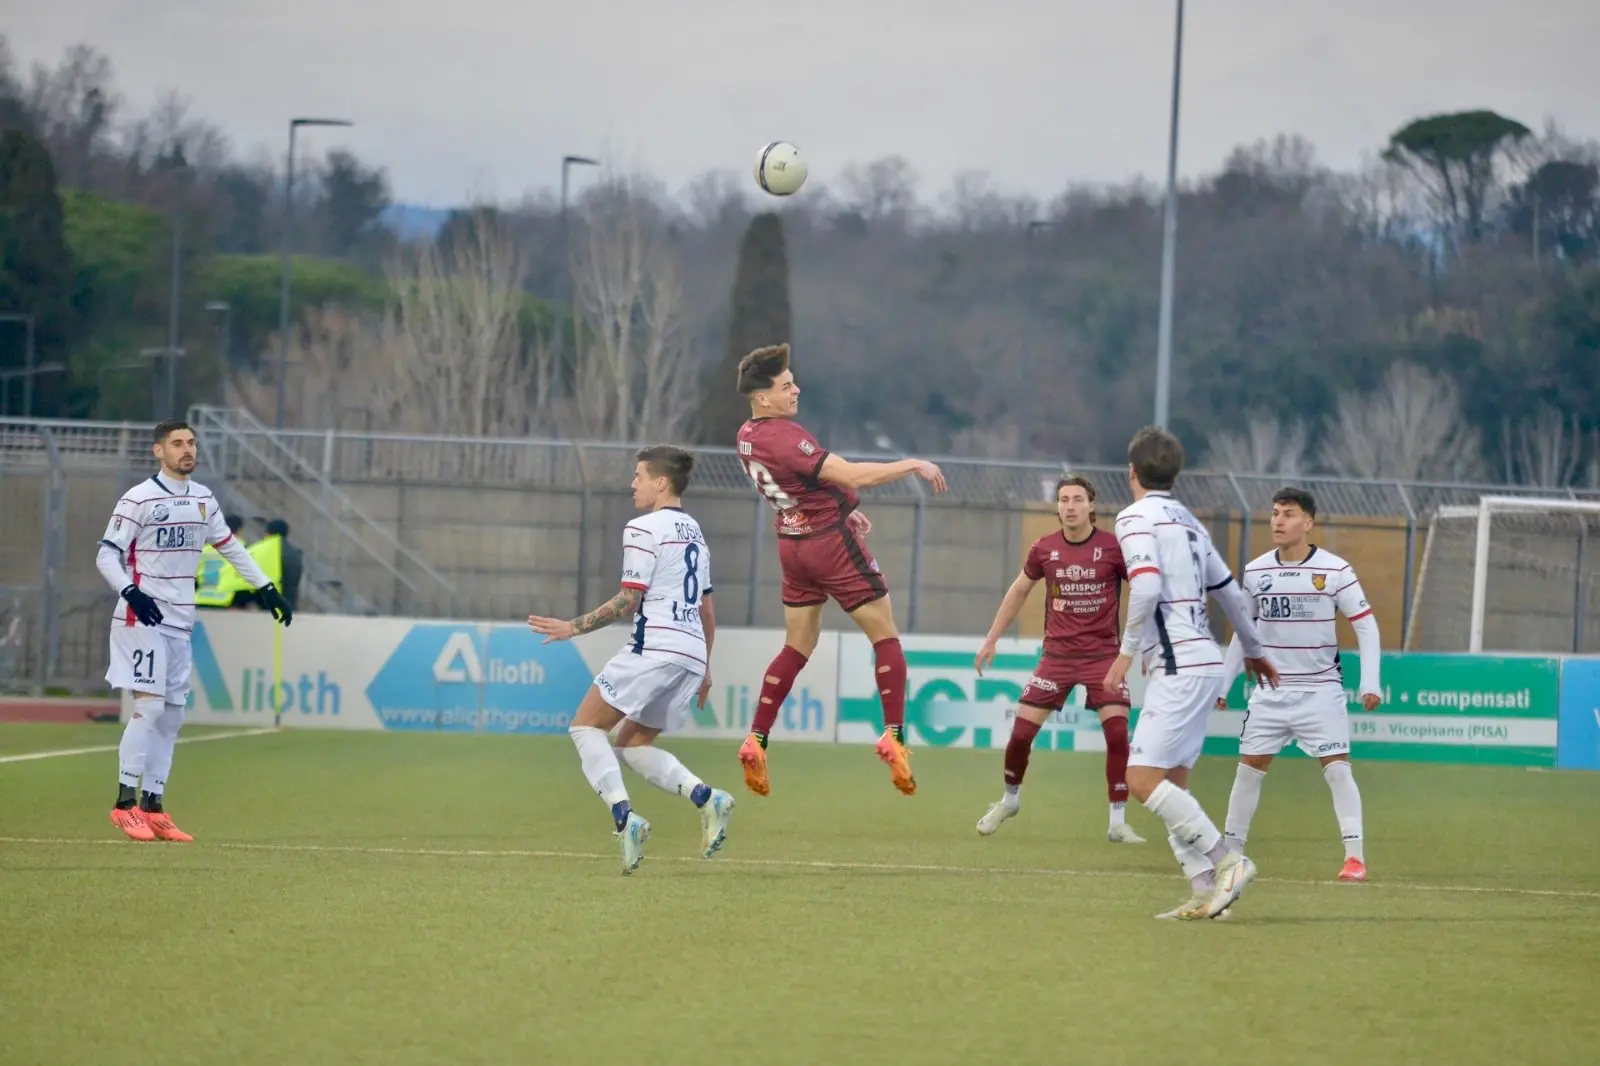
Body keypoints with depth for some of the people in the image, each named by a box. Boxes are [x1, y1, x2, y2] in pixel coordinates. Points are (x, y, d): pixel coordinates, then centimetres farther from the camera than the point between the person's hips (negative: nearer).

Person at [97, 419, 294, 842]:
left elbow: (230, 547, 21)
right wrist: (131, 592, -25)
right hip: (142, 619, -7)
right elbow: (106, 554, -9)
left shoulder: (203, 500, 11)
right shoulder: (139, 499, -9)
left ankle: (152, 807, 10)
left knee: (172, 715, 6)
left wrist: (267, 588, 15)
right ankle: (125, 804, -11)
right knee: (148, 707, -15)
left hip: (180, 623, 7)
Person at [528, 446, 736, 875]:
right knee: (632, 743, 16)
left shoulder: (643, 529, -5)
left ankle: (624, 816, -20)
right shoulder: (694, 532, 22)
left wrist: (573, 628, -6)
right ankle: (706, 797, -7)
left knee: (586, 727, 0)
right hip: (692, 654, 9)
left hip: (655, 647, -9)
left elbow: (628, 601, -11)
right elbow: (706, 610, 25)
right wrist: (704, 669, 31)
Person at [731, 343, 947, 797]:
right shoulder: (784, 438, -26)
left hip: (793, 545, 8)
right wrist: (913, 465, -20)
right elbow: (852, 475, -28)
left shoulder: (747, 436, 4)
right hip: (831, 540, -8)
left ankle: (755, 741, 8)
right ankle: (893, 736, -3)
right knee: (886, 637, 3)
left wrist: (845, 508, 21)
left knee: (796, 648, 15)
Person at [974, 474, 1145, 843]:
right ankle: (1010, 799, 27)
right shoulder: (1044, 549, -1)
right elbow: (1019, 591, 15)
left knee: (1117, 733, -15)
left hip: (1103, 654, -2)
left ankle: (1118, 823, -4)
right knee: (1021, 730, -1)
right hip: (1057, 653, 2)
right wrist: (991, 639, 17)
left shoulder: (1113, 548, -9)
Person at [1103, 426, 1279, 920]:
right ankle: (1206, 892, 3)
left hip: (1179, 666, -9)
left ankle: (1226, 861, -17)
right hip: (1202, 663, 9)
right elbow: (1229, 591, 27)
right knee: (1170, 786, 10)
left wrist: (1127, 652, -12)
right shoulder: (1187, 521, 19)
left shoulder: (1136, 517, -5)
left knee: (1143, 779, -11)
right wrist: (1254, 651, 40)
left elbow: (1146, 586, -21)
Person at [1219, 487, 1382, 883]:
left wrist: (1369, 684, -14)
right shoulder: (1255, 573, 2)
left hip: (1321, 689, -3)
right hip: (1271, 690, 3)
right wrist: (1222, 685, 13)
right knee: (1249, 768, 4)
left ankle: (1355, 856, -8)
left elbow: (1366, 626, -6)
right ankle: (1230, 851, 15)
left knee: (1337, 768, -11)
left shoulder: (1335, 571, -8)